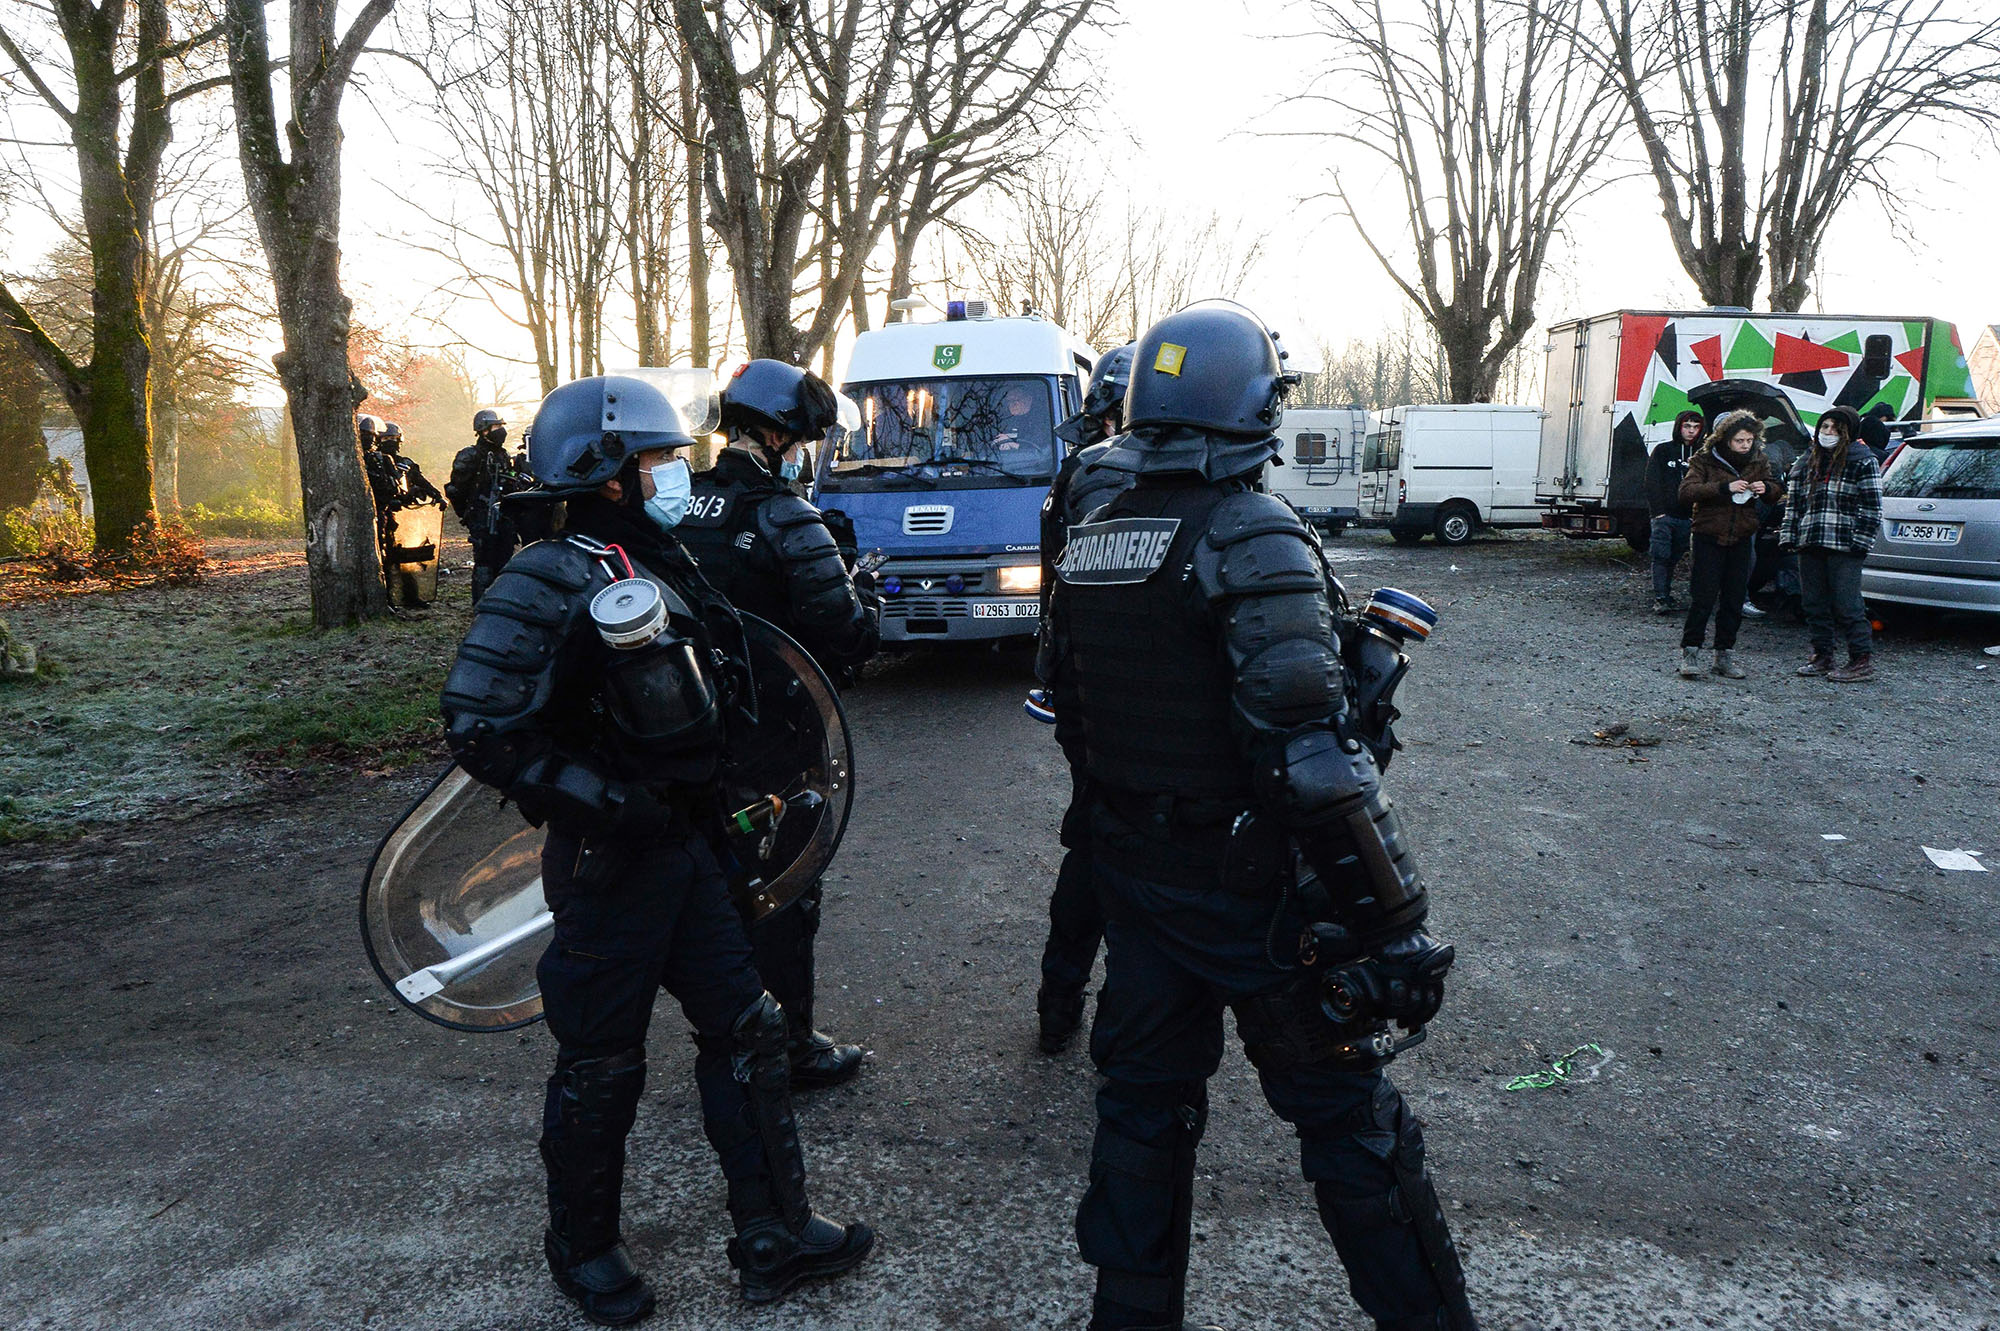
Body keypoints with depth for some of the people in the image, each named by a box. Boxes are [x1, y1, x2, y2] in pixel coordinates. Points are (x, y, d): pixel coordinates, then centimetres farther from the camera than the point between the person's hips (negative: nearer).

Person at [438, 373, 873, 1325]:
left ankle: (774, 1236, 25)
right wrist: (603, 804, -23)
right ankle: (583, 1248, 33)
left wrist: (706, 803, 16)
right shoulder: (546, 585, -16)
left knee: (746, 1030, 11)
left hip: (682, 845, 8)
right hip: (606, 861, -8)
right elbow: (479, 730, -20)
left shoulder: (665, 568, 9)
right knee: (601, 1066, 8)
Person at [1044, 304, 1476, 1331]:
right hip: (1252, 891, -6)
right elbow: (1311, 756, -25)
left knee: (1142, 1100, 19)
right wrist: (1392, 918, -21)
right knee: (1345, 1113, 10)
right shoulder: (1253, 539, -19)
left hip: (1131, 875, 7)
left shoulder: (1089, 542, 4)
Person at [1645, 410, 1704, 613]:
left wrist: (1697, 513, 0)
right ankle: (1660, 598, -10)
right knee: (1661, 556, -9)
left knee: (1674, 558, 7)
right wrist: (1658, 511, -9)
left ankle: (1665, 595, 16)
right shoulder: (1662, 451, 4)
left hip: (1687, 518, 3)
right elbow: (1652, 482, -1)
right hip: (1664, 514, -3)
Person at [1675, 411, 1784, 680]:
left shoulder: (1758, 461, 6)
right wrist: (1724, 488, -29)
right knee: (1703, 597, -7)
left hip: (1742, 539, 4)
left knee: (1734, 600, 7)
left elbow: (1776, 490, 17)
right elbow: (1686, 491, -19)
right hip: (1709, 538, -4)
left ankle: (1725, 655, 15)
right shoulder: (1706, 460, -7)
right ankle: (1690, 652, 0)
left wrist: (1766, 488, -7)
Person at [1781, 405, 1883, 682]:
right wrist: (1789, 536, 10)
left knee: (1847, 605, -7)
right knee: (1814, 604, 9)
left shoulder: (1863, 462, 0)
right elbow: (1794, 503, 19)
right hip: (1809, 545, 6)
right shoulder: (1806, 461, 16)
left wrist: (1860, 542, -12)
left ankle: (1863, 660, 1)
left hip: (1844, 547, -6)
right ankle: (1822, 656, 19)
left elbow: (1872, 507, -4)